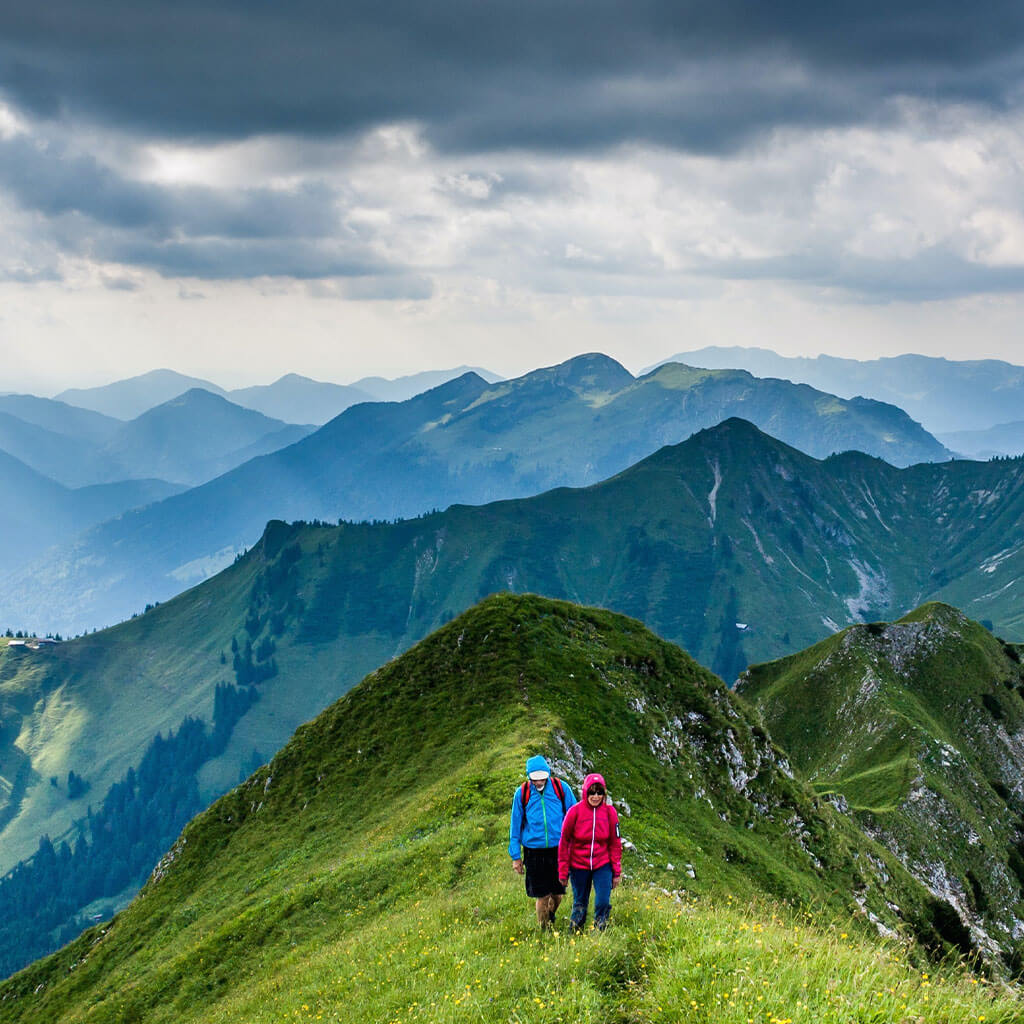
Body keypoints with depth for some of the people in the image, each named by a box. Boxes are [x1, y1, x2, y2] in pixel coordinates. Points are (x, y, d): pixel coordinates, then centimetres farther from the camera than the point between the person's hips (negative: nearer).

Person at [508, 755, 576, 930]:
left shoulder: (561, 788, -2)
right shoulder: (522, 793, -1)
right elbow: (515, 824, 7)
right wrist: (515, 855, 7)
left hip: (559, 848, 1)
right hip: (534, 851, -1)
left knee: (558, 893, 8)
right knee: (542, 895, 1)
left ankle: (551, 915, 39)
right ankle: (544, 929, 19)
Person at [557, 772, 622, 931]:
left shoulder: (609, 811, -5)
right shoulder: (575, 811, -10)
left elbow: (615, 843, 3)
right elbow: (564, 842, -2)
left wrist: (617, 871, 2)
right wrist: (563, 872, -1)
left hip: (602, 865, 1)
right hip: (579, 866, -1)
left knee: (603, 902, -10)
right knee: (580, 904, 10)